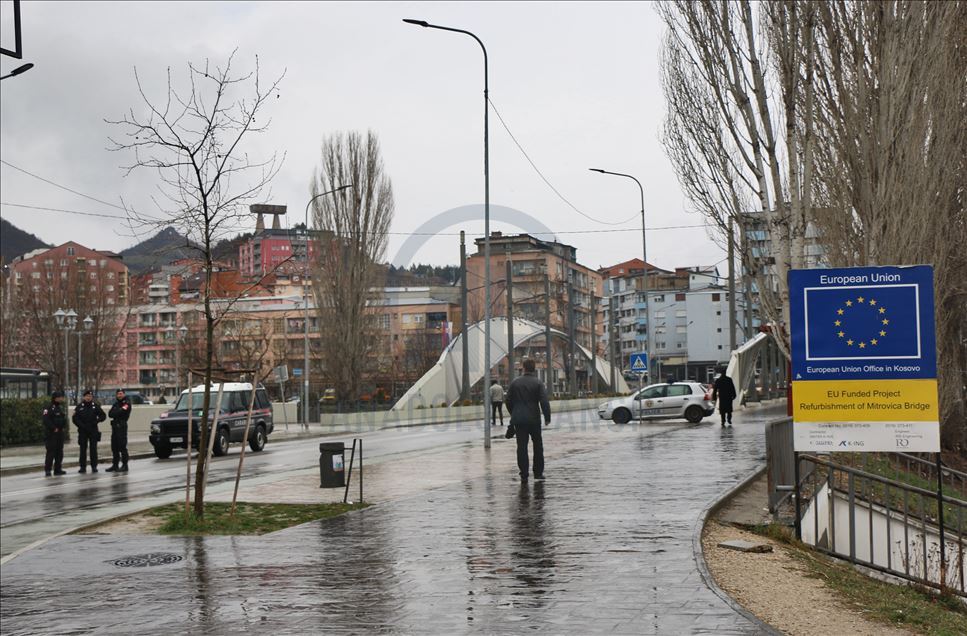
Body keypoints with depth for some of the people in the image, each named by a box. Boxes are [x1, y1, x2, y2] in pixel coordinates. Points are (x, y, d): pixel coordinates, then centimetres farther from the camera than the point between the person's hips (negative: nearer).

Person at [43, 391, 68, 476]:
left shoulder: (60, 407, 16)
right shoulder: (49, 408, -11)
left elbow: (64, 418, 23)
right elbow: (46, 420, -20)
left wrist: (64, 427, 7)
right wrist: (54, 428, -19)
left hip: (60, 433, 8)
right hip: (51, 434, -8)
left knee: (59, 452, 10)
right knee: (51, 452, -10)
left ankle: (58, 469, 16)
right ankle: (47, 470, -7)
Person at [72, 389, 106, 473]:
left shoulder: (95, 406, 6)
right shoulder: (79, 407, 4)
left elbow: (103, 416, 9)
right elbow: (75, 419, 0)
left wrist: (97, 420, -8)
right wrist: (82, 426, -11)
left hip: (93, 431, 0)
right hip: (82, 431, 0)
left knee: (93, 449, -1)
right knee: (83, 449, 1)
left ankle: (94, 466, 5)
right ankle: (83, 467, 6)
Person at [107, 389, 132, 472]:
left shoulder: (126, 403, -3)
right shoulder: (116, 404, 19)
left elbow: (120, 412, -18)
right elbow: (110, 414, 5)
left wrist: (114, 414, -2)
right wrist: (118, 414, -9)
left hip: (122, 426, -8)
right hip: (115, 426, 8)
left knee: (122, 447, -8)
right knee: (114, 447, 10)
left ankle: (125, 465, -5)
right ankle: (115, 465, 16)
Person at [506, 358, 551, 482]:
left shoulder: (515, 382, 2)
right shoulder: (538, 383, -5)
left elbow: (508, 401, 6)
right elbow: (544, 402, -12)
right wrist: (547, 417, -4)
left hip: (518, 419, 1)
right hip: (534, 419, -1)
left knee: (522, 447, 3)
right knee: (538, 446, 13)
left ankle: (523, 475, 0)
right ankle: (538, 473, 15)